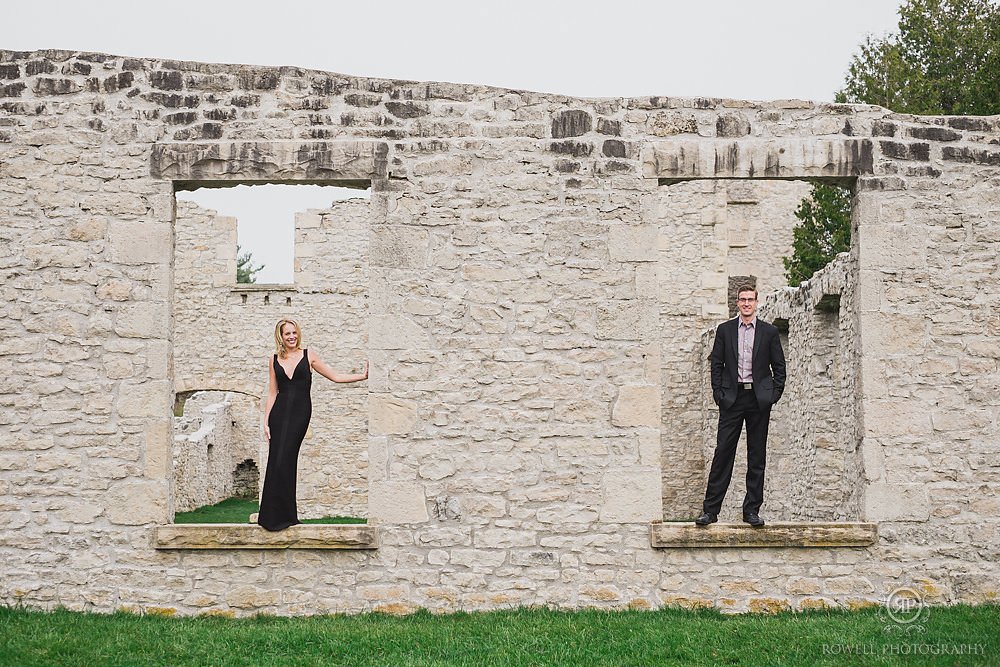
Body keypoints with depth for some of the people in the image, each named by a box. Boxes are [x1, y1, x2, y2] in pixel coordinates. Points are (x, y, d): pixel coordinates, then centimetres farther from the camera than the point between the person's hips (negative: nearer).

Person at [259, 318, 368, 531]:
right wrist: (266, 421, 8)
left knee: (283, 460, -10)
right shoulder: (274, 360, 12)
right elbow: (272, 393, 13)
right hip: (279, 412, 2)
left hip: (300, 412, -2)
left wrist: (363, 376, 2)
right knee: (276, 461, -4)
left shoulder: (309, 356, 7)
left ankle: (283, 516, -1)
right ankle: (273, 515, 4)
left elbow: (335, 377, 9)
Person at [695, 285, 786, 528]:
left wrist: (774, 395, -1)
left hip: (759, 398, 1)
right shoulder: (724, 330, 8)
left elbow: (779, 366, 9)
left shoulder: (769, 331, 8)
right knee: (723, 452, -4)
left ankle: (752, 510, 10)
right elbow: (716, 364, 8)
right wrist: (719, 394, -1)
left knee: (757, 455, 4)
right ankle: (710, 509, -1)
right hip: (732, 398, 0)